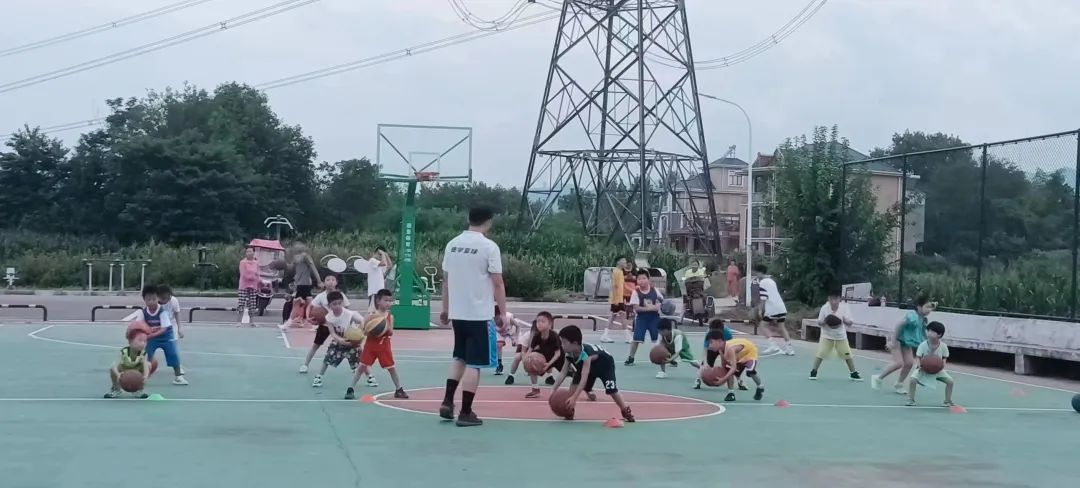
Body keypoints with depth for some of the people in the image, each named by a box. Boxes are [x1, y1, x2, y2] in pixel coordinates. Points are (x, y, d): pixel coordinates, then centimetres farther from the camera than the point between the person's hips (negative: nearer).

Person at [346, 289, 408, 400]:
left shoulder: (390, 316, -1)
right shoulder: (371, 316, -7)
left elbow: (391, 333, -4)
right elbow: (364, 331, -4)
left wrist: (388, 327, -23)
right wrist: (369, 330, -24)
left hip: (384, 346, 2)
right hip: (371, 345, -2)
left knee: (391, 367, 5)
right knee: (362, 366, -1)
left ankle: (399, 390, 18)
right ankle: (351, 389, 5)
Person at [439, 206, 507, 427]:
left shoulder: (452, 244, 6)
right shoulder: (489, 246, -11)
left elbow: (446, 280, 12)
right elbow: (497, 283, -12)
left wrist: (445, 309, 21)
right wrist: (503, 313, -4)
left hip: (457, 312, 6)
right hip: (480, 314, -6)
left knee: (460, 357, 22)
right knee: (474, 363, 1)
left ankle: (447, 402, 16)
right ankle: (466, 413, 3)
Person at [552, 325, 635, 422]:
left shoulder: (586, 354, -46)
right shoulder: (569, 354, -25)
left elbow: (584, 378, -50)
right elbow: (563, 372, -19)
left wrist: (574, 397, -56)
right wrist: (553, 389, -30)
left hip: (605, 364, -6)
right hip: (590, 366, 6)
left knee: (611, 390, -17)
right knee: (574, 383, -15)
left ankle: (626, 411, 5)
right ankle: (569, 409, -1)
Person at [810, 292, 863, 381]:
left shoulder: (844, 307, -15)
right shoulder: (824, 308, -15)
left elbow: (850, 322, -12)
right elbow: (819, 323, -7)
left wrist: (844, 320, -33)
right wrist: (825, 322, -29)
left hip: (841, 336, 1)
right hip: (827, 335, -1)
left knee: (848, 355, 3)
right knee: (820, 353, -9)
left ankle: (853, 373, 18)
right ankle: (813, 371, 5)